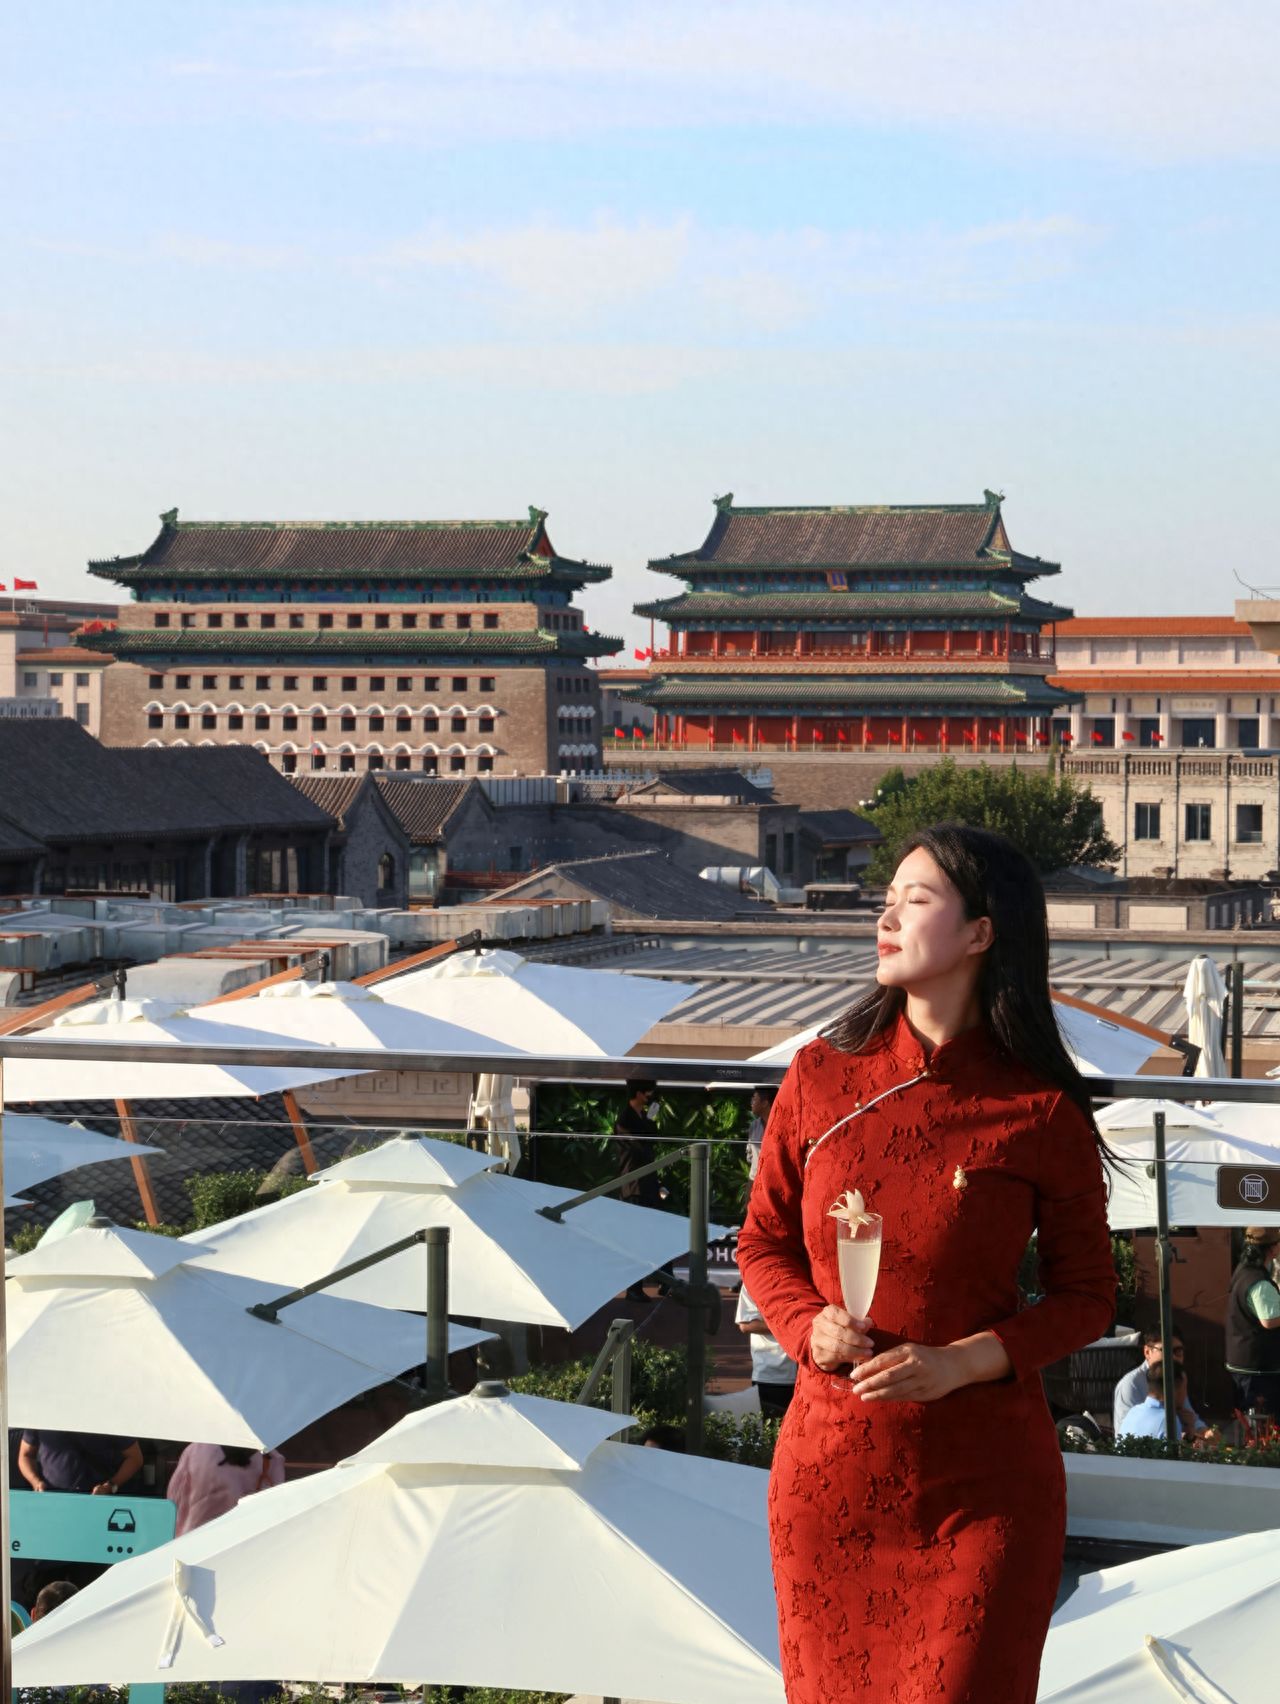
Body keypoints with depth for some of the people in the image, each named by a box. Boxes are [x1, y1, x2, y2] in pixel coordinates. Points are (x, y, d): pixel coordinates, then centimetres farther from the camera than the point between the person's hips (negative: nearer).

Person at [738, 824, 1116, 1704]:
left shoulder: (1040, 1114, -7)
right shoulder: (822, 1078, 1)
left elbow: (1088, 1296, 0)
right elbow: (764, 1240, 11)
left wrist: (963, 1360, -15)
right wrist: (808, 1325, -10)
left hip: (984, 1485, -3)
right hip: (830, 1470, 3)